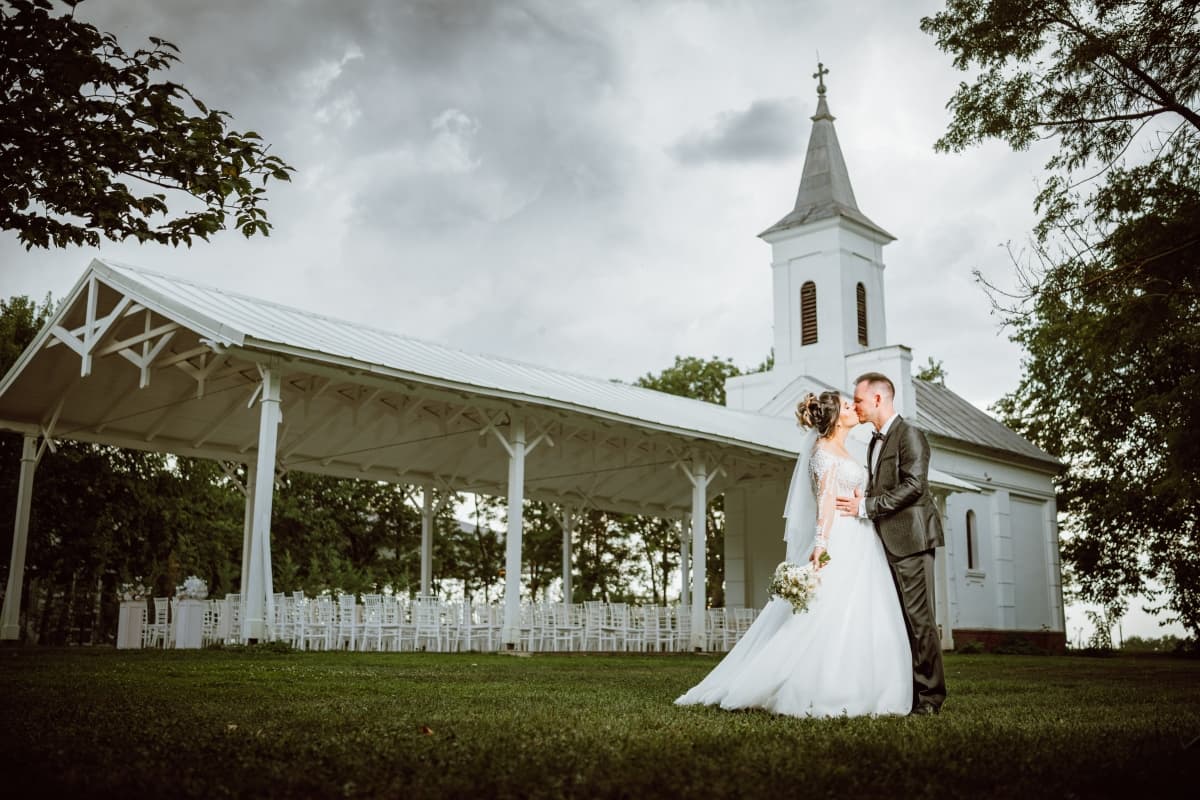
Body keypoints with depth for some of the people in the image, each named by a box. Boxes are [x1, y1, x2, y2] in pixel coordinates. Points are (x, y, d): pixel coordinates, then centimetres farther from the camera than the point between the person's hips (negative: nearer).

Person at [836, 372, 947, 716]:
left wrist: (866, 506, -18)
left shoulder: (909, 435, -8)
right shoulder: (876, 442, 20)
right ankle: (904, 691, 14)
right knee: (898, 620, 9)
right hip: (887, 542, 9)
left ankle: (929, 696, 0)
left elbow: (913, 485, -19)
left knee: (918, 618, -6)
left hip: (910, 539, -9)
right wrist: (859, 502, 9)